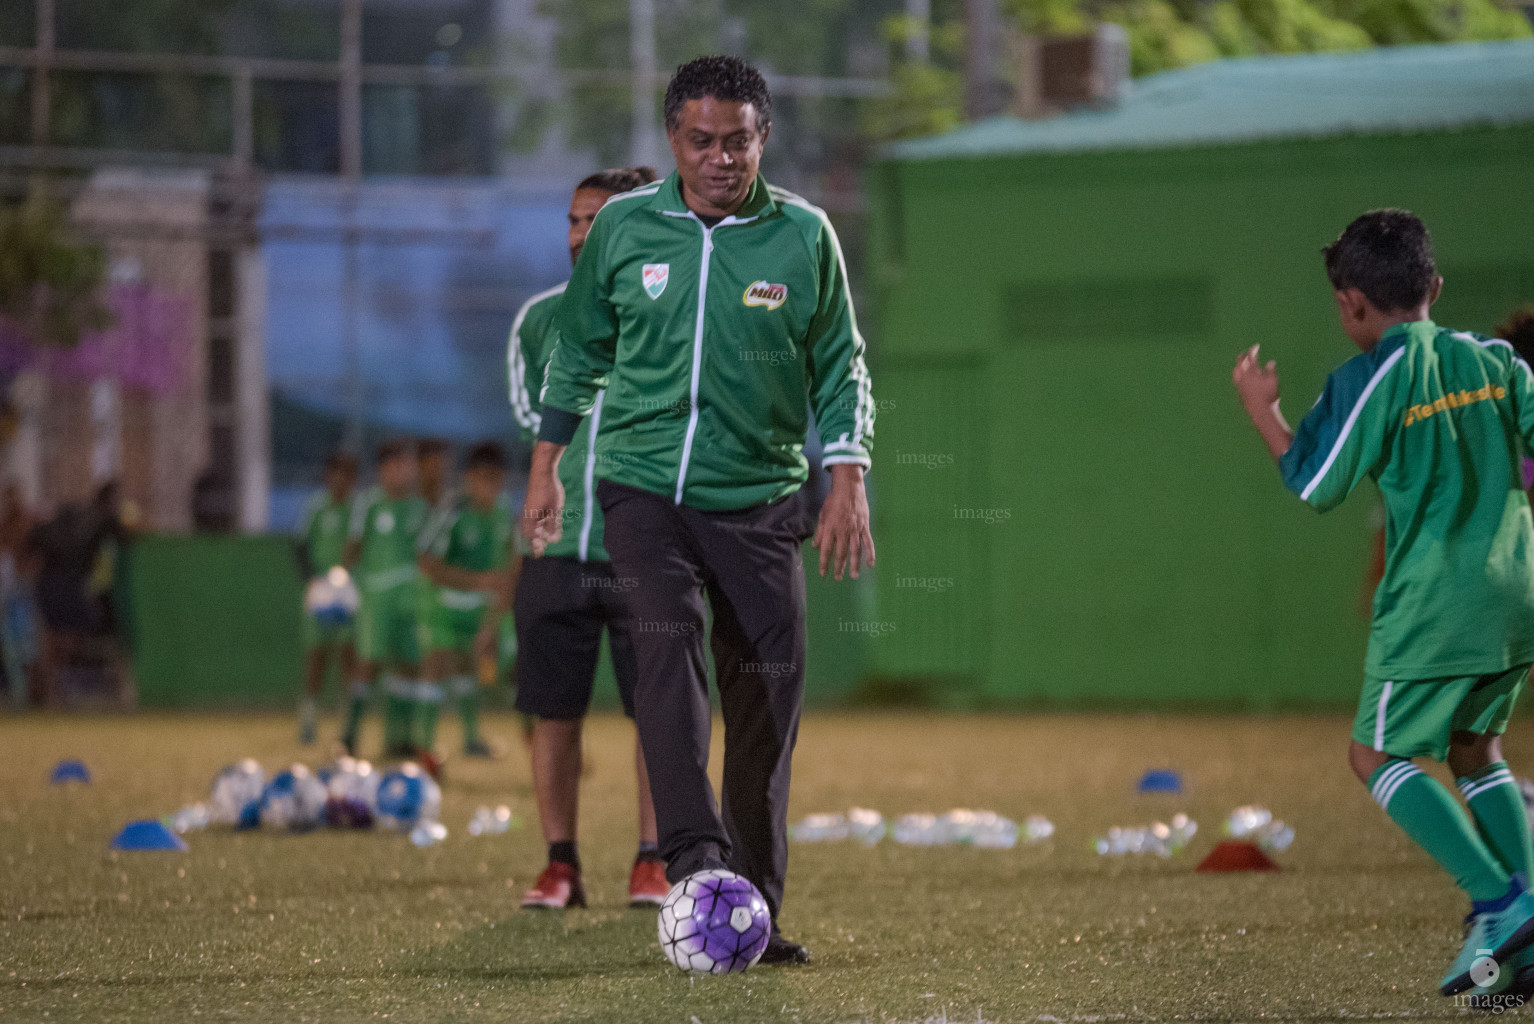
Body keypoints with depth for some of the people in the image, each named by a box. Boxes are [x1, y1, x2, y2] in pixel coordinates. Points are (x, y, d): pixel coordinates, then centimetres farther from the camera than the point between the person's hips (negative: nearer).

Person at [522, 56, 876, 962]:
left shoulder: (804, 235, 2)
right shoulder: (624, 229, 4)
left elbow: (840, 371, 8)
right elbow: (581, 351, 16)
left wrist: (847, 485, -1)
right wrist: (546, 467, 14)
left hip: (760, 498, 1)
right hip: (644, 484, -1)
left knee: (768, 696, -1)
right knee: (668, 647, -24)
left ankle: (756, 912, 7)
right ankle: (695, 857, -34)